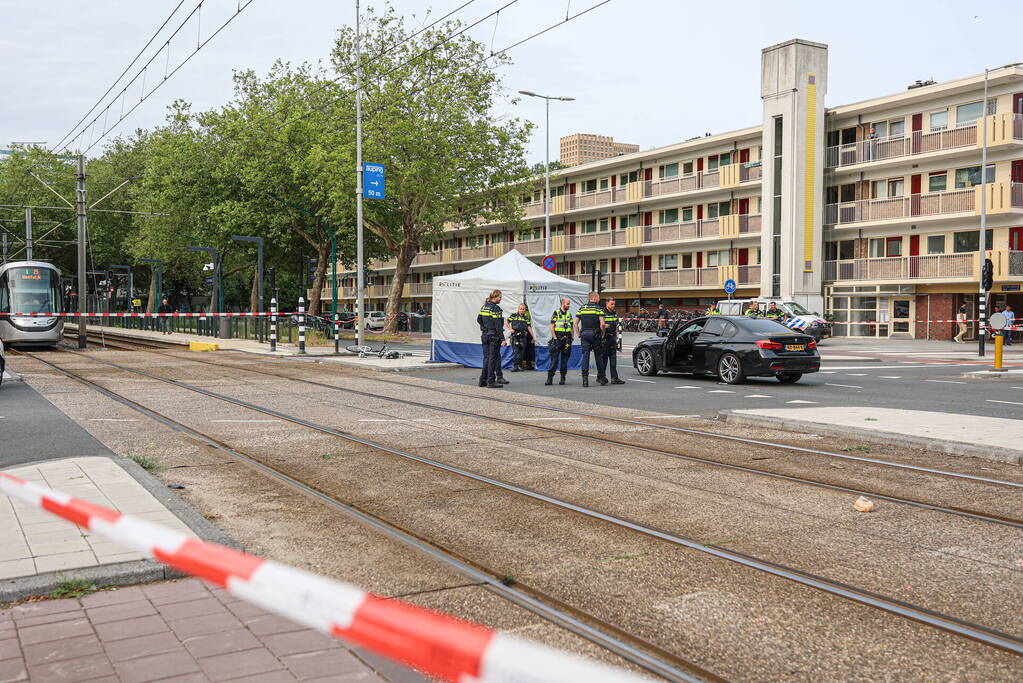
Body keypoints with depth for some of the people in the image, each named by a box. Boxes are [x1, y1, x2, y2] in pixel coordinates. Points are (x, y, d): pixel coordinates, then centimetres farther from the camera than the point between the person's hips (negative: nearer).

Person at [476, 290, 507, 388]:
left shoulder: (484, 306, 11)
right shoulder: (495, 308, -14)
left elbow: (478, 319, 20)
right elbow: (498, 326, -18)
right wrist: (502, 339, -18)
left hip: (484, 335, 8)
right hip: (493, 336, -8)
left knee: (486, 358, 13)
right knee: (493, 358, -3)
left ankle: (483, 380, 16)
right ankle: (491, 382, -2)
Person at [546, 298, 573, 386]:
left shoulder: (569, 314, 13)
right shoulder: (556, 313, -2)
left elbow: (571, 328, 17)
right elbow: (551, 327, -5)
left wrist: (571, 338, 5)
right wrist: (555, 338, -12)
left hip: (566, 340, 4)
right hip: (557, 340, -4)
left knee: (564, 360, 5)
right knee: (554, 360, -7)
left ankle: (563, 378, 11)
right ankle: (550, 379, -6)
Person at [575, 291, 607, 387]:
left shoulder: (582, 308, 9)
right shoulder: (598, 308, -3)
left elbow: (575, 323, 6)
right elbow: (602, 323, -15)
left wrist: (578, 334, 11)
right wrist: (602, 333, -1)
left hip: (584, 334, 3)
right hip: (595, 334, -3)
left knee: (585, 356, 2)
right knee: (598, 356, 9)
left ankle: (585, 379, -4)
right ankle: (601, 377, 17)